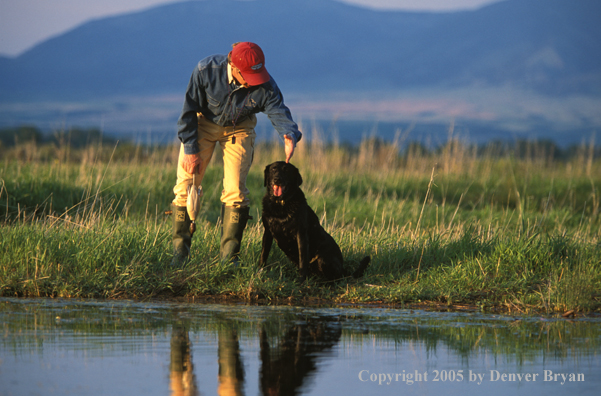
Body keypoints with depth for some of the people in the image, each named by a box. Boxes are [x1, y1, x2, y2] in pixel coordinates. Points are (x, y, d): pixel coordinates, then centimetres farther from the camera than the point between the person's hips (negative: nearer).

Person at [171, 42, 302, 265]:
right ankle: (180, 251, 7)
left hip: (238, 129, 0)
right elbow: (189, 110, -20)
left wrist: (290, 137, -52)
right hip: (203, 122, 0)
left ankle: (229, 256, -3)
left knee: (235, 191, -11)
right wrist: (190, 149, -20)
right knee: (186, 186, -6)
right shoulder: (206, 70, -31)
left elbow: (280, 114, -28)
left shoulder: (266, 87, -29)